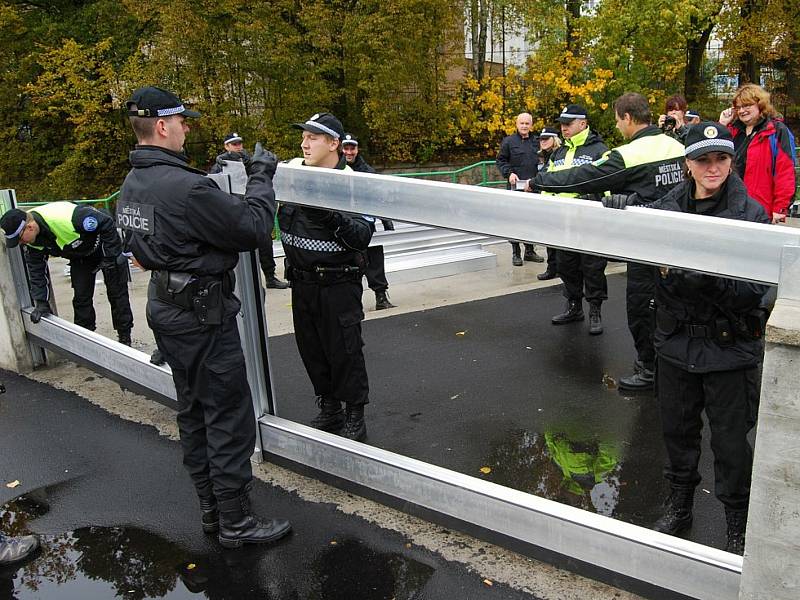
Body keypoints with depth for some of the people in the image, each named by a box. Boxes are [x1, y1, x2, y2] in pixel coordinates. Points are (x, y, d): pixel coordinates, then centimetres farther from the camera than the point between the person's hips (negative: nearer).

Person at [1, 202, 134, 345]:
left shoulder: (63, 217, -41)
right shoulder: (31, 237, -17)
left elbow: (107, 223, -34)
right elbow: (36, 268, -8)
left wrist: (109, 257, -27)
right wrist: (41, 302, -14)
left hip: (105, 246, -6)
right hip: (80, 256, 6)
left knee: (117, 294, 0)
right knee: (81, 297, 4)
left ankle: (125, 340, 11)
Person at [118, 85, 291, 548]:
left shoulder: (132, 184, 5)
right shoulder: (185, 187, -25)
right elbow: (255, 229, -20)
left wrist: (216, 177, 12)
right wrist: (262, 178, -7)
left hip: (166, 307, 10)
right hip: (202, 314, -10)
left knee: (195, 412, 19)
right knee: (229, 418, 1)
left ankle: (211, 505, 32)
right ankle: (235, 522, 12)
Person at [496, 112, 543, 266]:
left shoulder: (536, 142, 13)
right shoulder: (508, 141, 1)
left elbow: (541, 162, 20)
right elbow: (500, 161, 2)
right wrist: (509, 173, -13)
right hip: (516, 186, -4)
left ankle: (530, 251, 20)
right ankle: (515, 253, 5)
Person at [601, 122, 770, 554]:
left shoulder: (750, 214, -10)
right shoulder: (667, 207, -1)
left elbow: (755, 291, -13)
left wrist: (710, 280, -31)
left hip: (729, 348, -3)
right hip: (676, 341, 3)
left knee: (729, 442, 9)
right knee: (677, 430, 19)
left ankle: (738, 524, 30)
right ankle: (679, 504, 41)